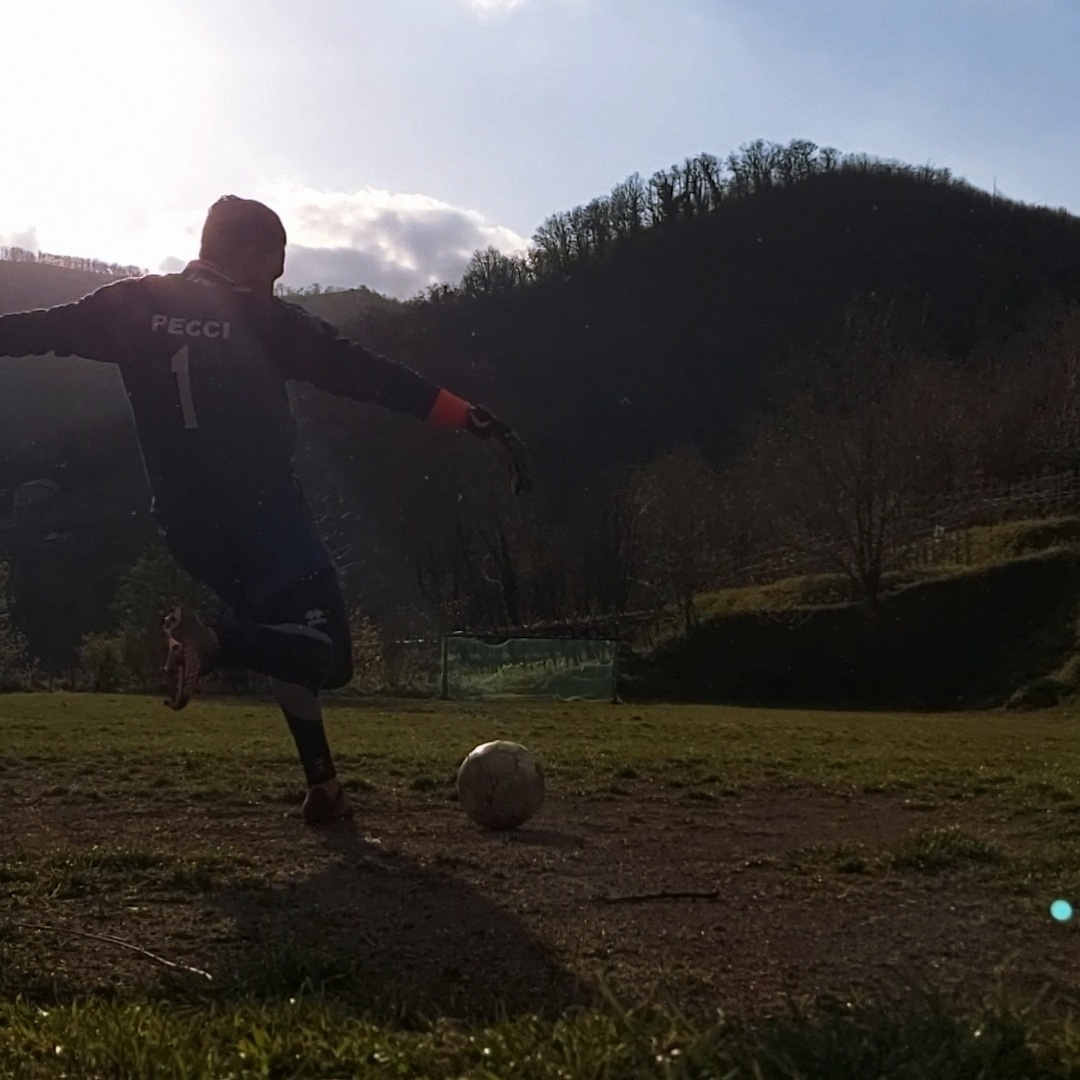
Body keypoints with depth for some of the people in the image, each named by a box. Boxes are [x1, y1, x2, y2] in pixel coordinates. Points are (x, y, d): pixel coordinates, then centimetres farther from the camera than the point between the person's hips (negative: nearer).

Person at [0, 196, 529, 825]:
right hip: (264, 514, -6)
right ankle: (213, 642, -29)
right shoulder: (264, 319, -4)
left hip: (188, 522, 6)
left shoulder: (134, 305, 8)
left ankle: (323, 788, 15)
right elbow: (369, 376, -9)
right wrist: (478, 421, -10)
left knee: (288, 634, 24)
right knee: (328, 655, -3)